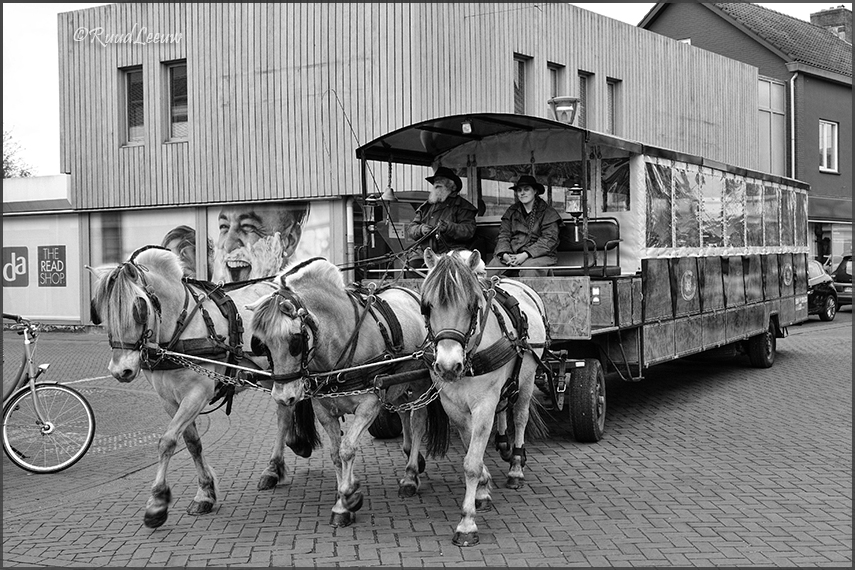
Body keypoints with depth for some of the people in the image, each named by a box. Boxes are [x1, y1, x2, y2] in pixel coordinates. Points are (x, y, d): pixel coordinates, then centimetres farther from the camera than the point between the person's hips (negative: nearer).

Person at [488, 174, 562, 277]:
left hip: (538, 254, -3)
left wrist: (525, 255, -18)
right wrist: (505, 255, -13)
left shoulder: (548, 212, 3)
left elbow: (549, 240, -7)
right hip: (512, 252, 3)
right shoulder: (511, 211, 17)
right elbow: (503, 236, 10)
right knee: (490, 271, -24)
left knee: (530, 270, -38)